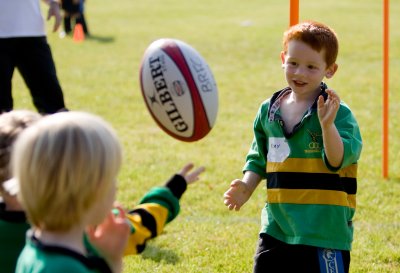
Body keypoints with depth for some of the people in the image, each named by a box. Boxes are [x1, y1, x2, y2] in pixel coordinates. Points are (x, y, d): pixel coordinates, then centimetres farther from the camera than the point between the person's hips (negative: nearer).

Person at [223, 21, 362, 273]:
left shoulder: (338, 114, -10)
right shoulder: (268, 111, 7)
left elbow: (338, 160, -22)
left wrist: (327, 124, -36)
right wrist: (247, 186, 1)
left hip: (324, 231, -5)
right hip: (276, 227, 6)